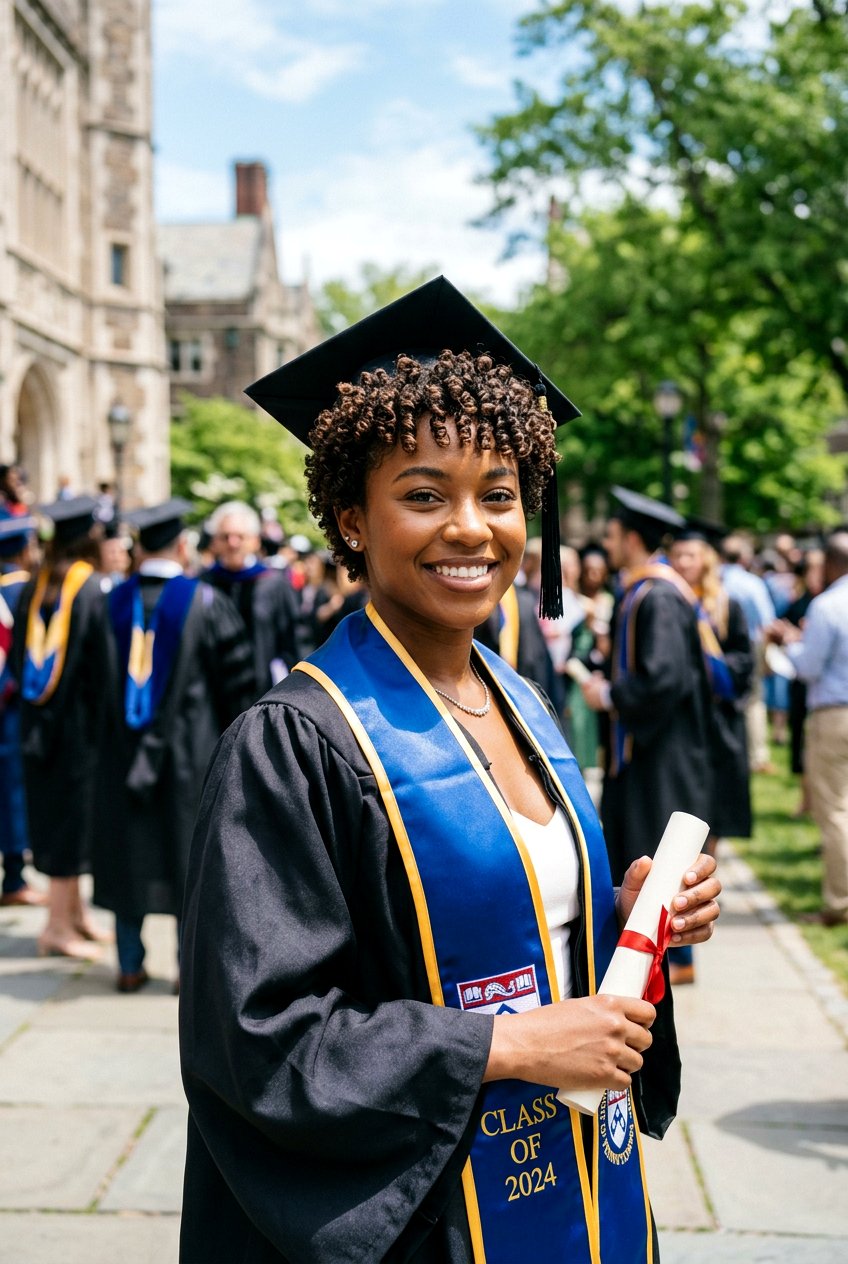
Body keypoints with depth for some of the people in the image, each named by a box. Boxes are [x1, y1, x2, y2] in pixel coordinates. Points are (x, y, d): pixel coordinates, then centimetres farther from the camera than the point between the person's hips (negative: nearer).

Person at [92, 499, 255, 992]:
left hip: (124, 748, 3)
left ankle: (130, 965, 16)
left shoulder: (114, 600, 0)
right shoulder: (207, 602, -10)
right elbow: (237, 679, -6)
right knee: (188, 846, 6)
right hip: (191, 748, -3)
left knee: (129, 850, 11)